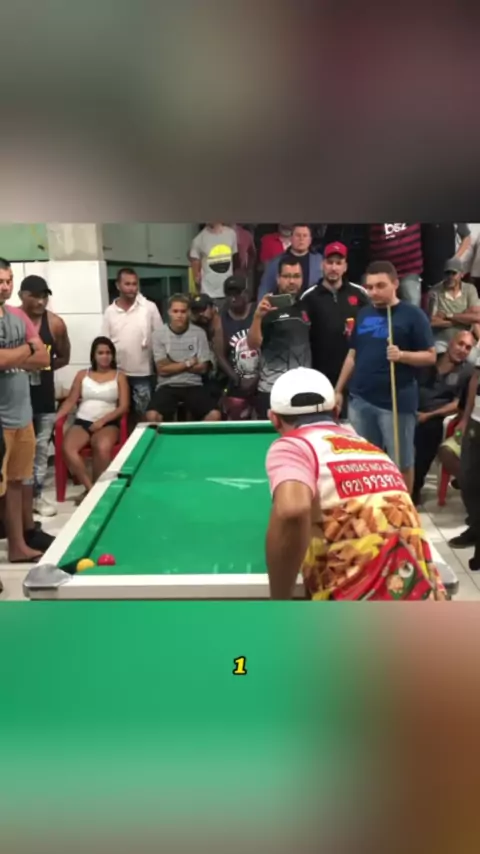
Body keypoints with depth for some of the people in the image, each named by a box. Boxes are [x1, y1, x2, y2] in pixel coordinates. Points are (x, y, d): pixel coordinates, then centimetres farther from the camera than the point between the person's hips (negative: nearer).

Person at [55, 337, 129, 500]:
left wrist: (102, 421, -13)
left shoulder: (119, 376, 9)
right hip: (82, 422, 2)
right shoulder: (82, 375, 15)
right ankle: (91, 488, -23)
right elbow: (71, 401, 9)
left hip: (108, 424, -2)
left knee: (102, 447, -37)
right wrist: (55, 417, -9)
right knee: (68, 448, -30)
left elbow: (124, 407, 0)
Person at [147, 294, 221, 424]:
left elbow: (202, 368, -2)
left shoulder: (199, 333, 0)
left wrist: (172, 365, -6)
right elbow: (162, 370, -6)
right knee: (152, 416, -28)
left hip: (193, 385, 1)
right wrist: (188, 363, -6)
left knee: (215, 414, -22)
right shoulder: (159, 335, -2)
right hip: (168, 386, -1)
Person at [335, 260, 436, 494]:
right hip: (360, 399, 6)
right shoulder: (363, 314, 12)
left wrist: (402, 356, -23)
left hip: (397, 402, -6)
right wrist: (339, 389, 13)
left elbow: (430, 356, -6)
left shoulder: (412, 315, -6)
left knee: (401, 462, 4)